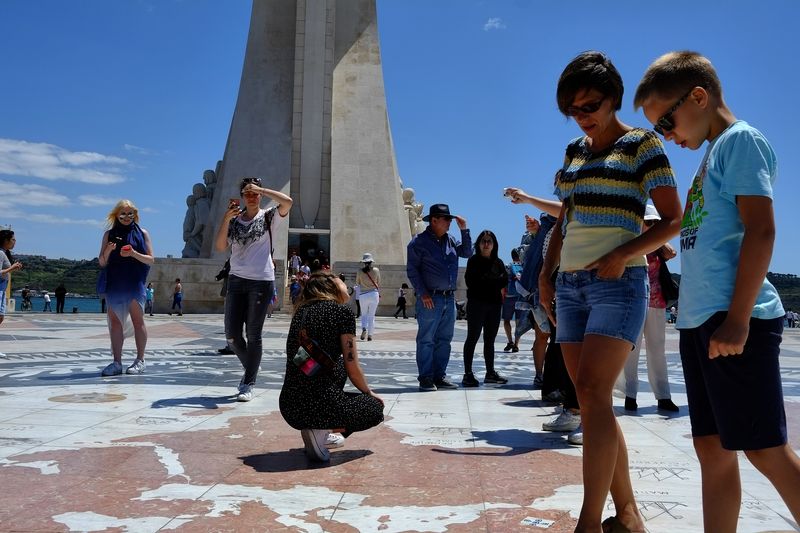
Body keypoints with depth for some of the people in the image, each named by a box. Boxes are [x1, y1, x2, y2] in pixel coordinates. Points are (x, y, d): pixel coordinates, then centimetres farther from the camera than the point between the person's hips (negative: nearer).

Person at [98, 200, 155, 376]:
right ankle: (116, 362, 6)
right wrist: (108, 251, -10)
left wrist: (134, 254, -15)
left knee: (137, 320, -2)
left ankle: (140, 361, 3)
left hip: (135, 283, -2)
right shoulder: (109, 234, 11)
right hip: (114, 283, 3)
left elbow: (151, 260, 2)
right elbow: (102, 263, 9)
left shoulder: (142, 233, 6)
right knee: (115, 321, 2)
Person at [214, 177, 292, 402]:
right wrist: (226, 218, -9)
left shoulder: (268, 217, 3)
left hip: (261, 281, -3)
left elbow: (287, 202, -16)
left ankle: (249, 384, 10)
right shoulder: (233, 220, 12)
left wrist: (261, 189, -10)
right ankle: (249, 368, 29)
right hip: (236, 281, 4)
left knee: (253, 335, 0)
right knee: (231, 335, 3)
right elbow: (220, 246, 0)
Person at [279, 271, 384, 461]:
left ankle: (322, 432, 16)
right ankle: (321, 431, -3)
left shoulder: (302, 311, 12)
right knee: (376, 408, 21)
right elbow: (353, 369, 0)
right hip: (320, 406, -7)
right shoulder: (342, 311, -5)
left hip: (288, 406, 7)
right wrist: (369, 393, 15)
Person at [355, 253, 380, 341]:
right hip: (374, 294, 1)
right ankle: (370, 335, 4)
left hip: (363, 295, 0)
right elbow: (378, 283, 9)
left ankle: (364, 328, -12)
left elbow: (357, 283, 10)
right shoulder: (376, 270, -1)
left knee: (364, 314, 13)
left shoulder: (360, 271, -4)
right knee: (371, 315, 7)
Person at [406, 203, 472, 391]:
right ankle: (426, 378, 3)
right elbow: (411, 270, -6)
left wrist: (464, 230, 6)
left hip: (449, 298, 7)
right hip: (430, 299, -7)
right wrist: (422, 293, -14)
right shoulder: (419, 241, -4)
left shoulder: (450, 240, 15)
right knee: (426, 339, -2)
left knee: (444, 340, 10)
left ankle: (440, 376, 18)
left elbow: (467, 252, 16)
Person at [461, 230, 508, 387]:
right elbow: (471, 281, -10)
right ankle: (468, 374, -4)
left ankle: (490, 372, 14)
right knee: (473, 338, -4)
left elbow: (504, 281, 4)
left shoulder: (498, 262, 14)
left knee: (490, 340, 9)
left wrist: (487, 280, -8)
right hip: (476, 303, -5)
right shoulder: (473, 261, 1)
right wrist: (494, 282, -6)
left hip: (494, 304, 5)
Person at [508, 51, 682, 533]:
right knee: (592, 400, 5)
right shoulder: (574, 151, 17)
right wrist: (546, 273, 9)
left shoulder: (643, 144, 0)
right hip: (571, 285, 7)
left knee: (592, 391, -18)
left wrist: (622, 254, -18)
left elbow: (674, 219, -4)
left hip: (619, 283, -6)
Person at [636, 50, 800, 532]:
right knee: (712, 446, 9)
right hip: (699, 321, 9)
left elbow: (761, 230, -15)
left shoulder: (741, 139, -4)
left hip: (733, 319, -9)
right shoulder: (712, 153, 21)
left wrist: (737, 318, -20)